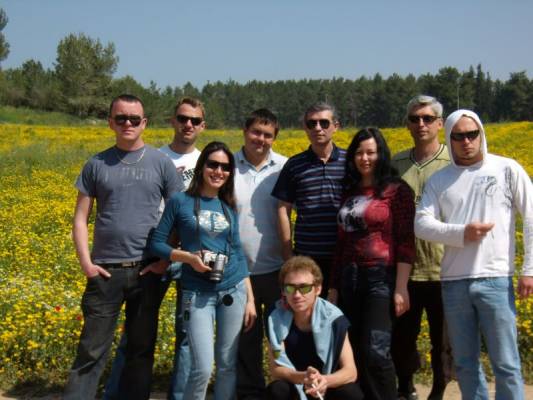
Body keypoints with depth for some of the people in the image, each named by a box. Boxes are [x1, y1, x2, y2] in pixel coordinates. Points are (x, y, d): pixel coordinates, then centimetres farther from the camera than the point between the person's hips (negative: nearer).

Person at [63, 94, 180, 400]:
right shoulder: (96, 164, 5)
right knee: (92, 351, 2)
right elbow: (81, 219, 6)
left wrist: (167, 258, -6)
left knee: (142, 348, 10)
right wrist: (86, 262, -6)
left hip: (147, 269, 0)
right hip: (105, 270, 0)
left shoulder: (161, 163, 3)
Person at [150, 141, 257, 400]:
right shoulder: (179, 202, -2)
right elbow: (156, 243, -1)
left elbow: (238, 253, 10)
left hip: (233, 291, 4)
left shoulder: (229, 207, 8)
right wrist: (188, 257, -17)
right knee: (202, 368, -9)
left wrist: (250, 299, 6)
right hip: (197, 294, -3)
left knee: (228, 365, 9)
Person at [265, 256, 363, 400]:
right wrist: (302, 377, -40)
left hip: (329, 387, 0)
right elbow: (275, 369, -19)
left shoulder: (333, 318, -18)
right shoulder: (276, 319, -17)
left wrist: (324, 381, -42)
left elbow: (350, 371, -20)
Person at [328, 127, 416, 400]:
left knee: (375, 352, -12)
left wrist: (401, 288, -15)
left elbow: (406, 242, -8)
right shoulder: (349, 192, 14)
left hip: (381, 278, -6)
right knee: (355, 352, 8)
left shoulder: (397, 190, -3)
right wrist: (334, 286, 16)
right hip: (350, 279, 6)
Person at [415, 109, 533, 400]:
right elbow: (421, 225, -1)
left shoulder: (507, 169, 3)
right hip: (453, 282, 3)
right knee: (464, 363, 12)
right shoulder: (438, 180, 9)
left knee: (505, 363, 1)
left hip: (495, 279, -3)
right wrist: (461, 233, -16)